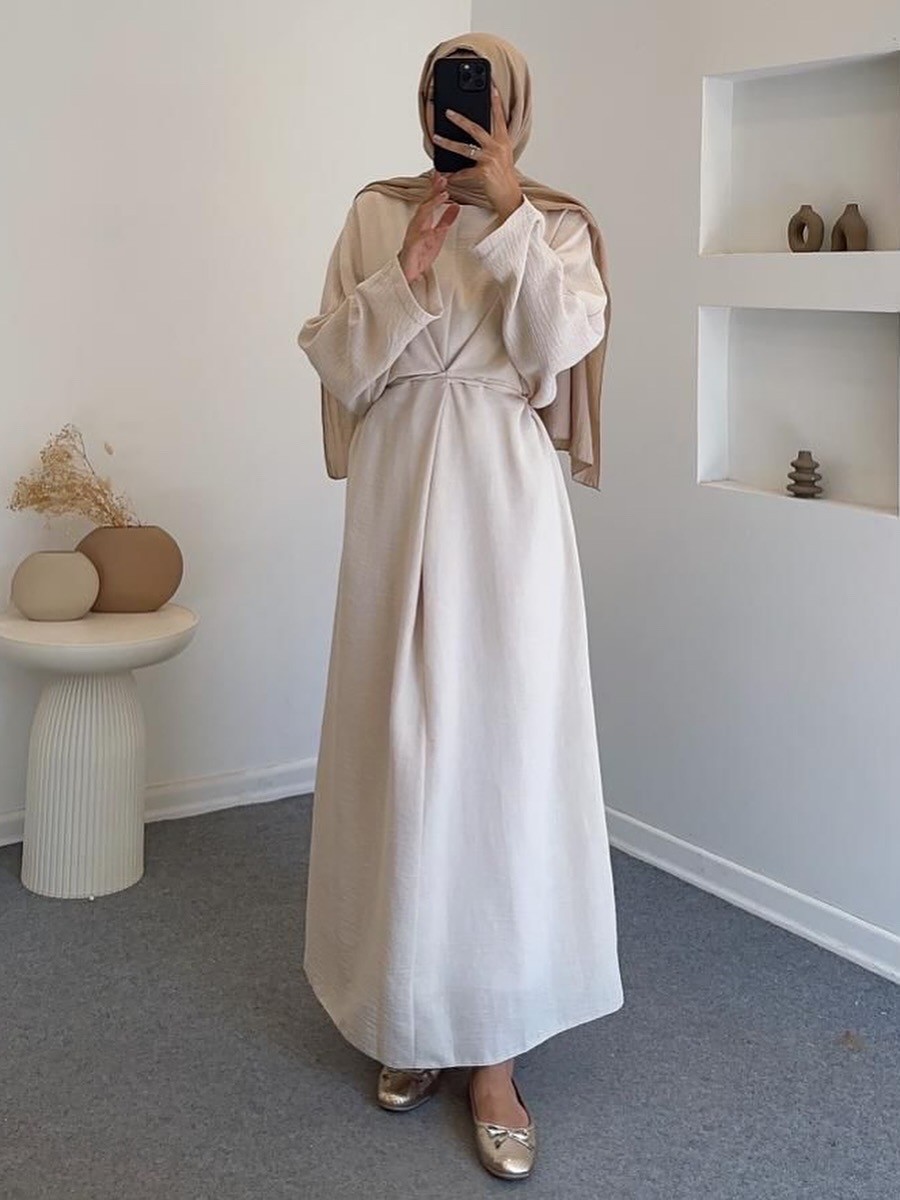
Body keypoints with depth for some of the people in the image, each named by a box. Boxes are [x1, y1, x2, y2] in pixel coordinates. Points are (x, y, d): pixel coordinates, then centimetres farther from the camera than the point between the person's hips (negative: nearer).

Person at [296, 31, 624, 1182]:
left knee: (504, 747, -3)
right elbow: (339, 364, 0)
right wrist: (413, 261, -10)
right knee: (400, 745, 5)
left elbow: (560, 345, -12)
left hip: (507, 499, -1)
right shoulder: (376, 215, 8)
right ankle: (409, 1012, 21)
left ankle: (491, 1046, 5)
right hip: (399, 497, 2)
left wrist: (509, 208, -14)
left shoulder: (557, 226, 5)